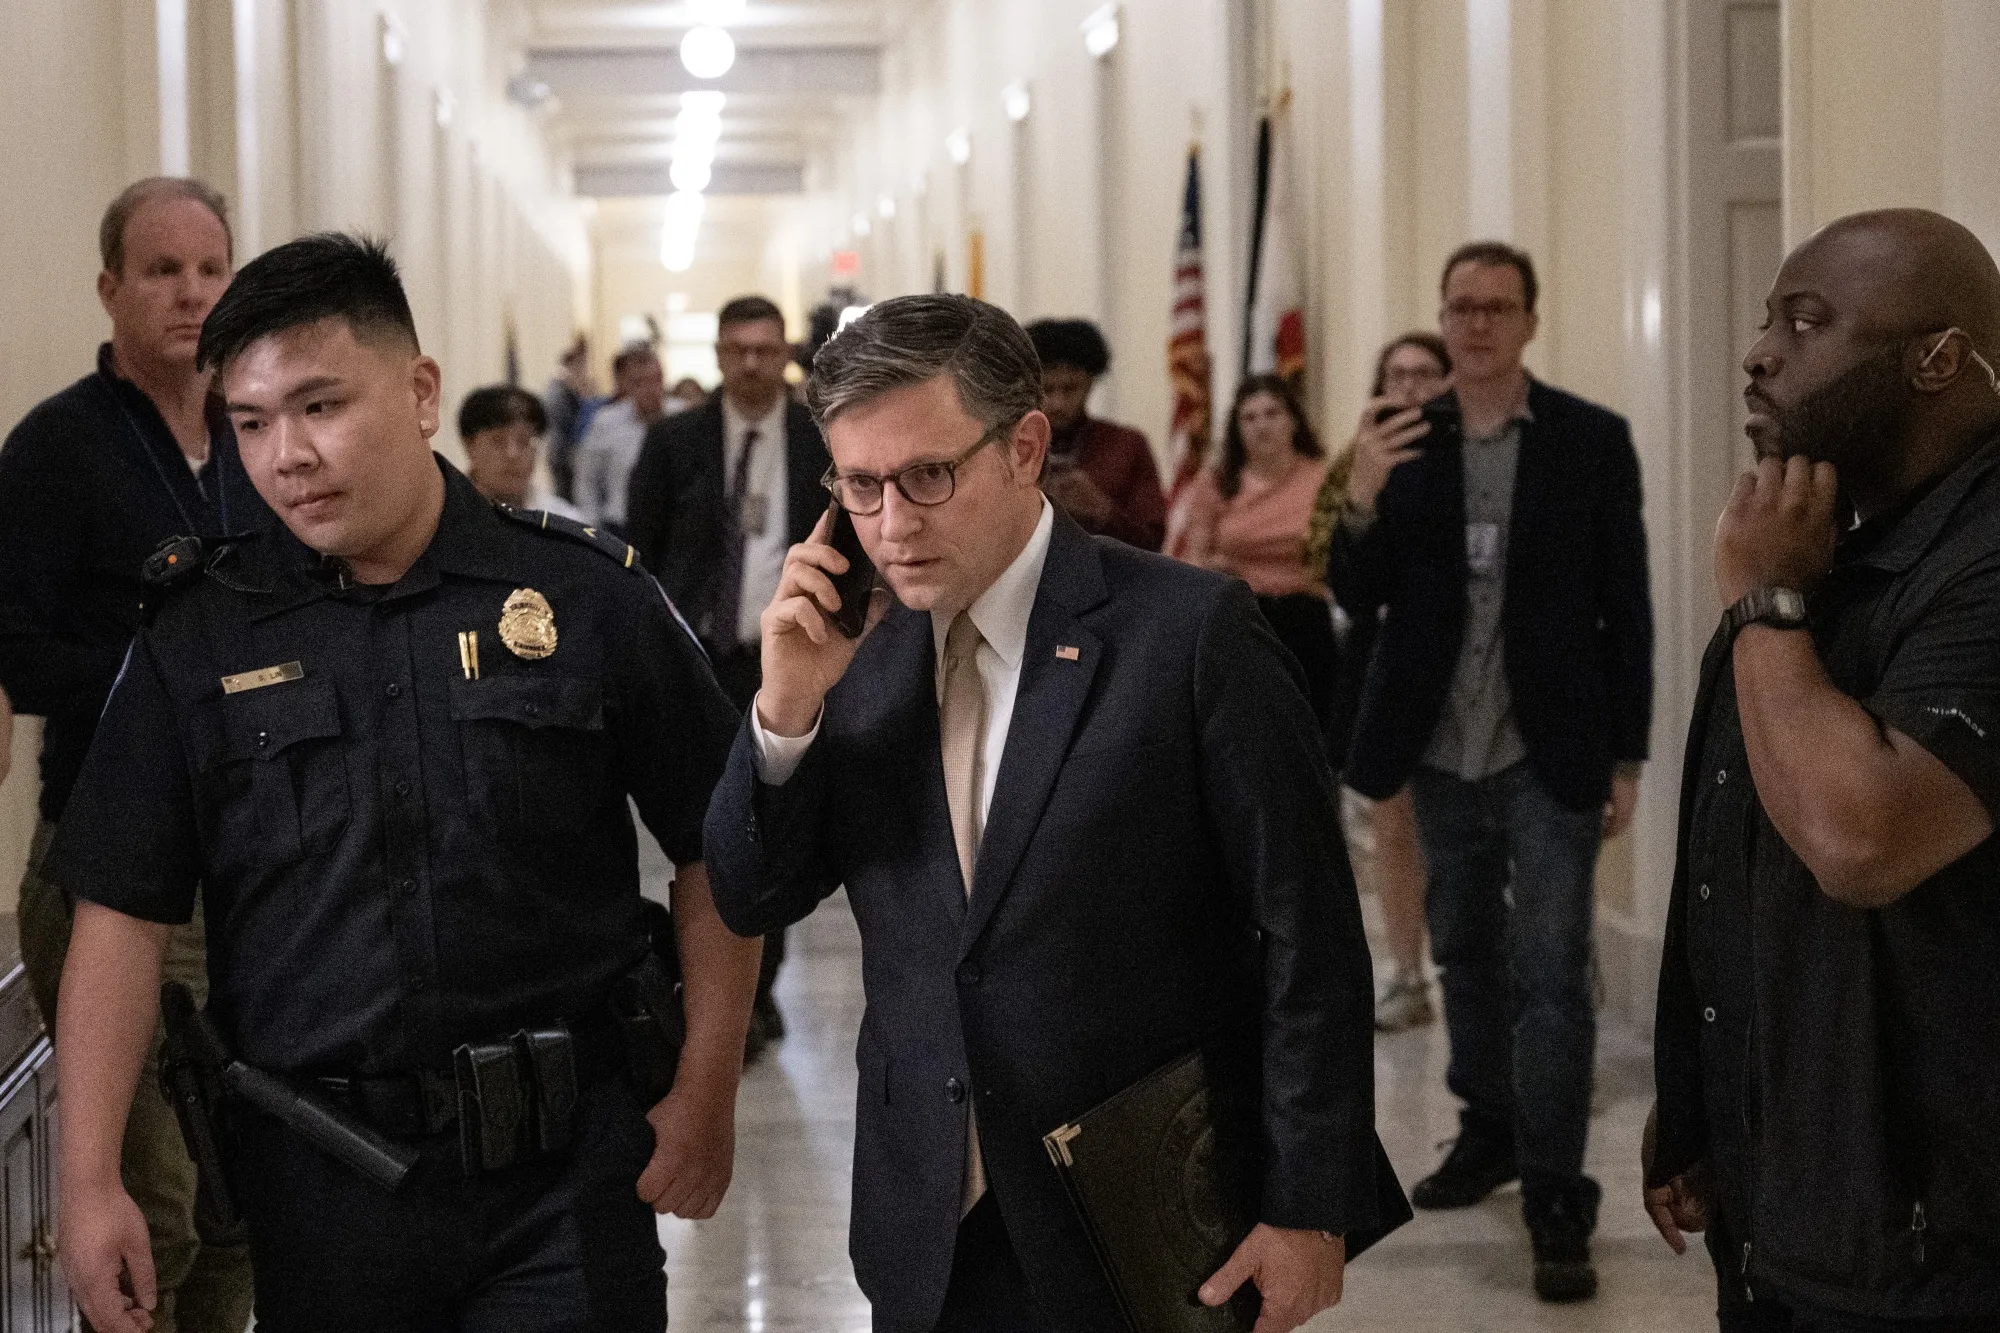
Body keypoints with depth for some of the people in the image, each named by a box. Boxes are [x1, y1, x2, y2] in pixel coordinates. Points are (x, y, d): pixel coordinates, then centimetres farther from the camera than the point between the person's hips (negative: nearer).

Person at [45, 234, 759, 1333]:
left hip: (565, 1168, -1)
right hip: (316, 1186, 1)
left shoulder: (590, 597, -1)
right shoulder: (200, 639, 2)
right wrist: (90, 1182, -6)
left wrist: (706, 1097, 0)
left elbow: (716, 854, 4)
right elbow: (122, 913, 0)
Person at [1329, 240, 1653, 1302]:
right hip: (1442, 754, 4)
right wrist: (1361, 503, -16)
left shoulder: (1593, 440, -4)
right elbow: (1361, 601, 3)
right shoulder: (1403, 444, 3)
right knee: (1466, 956, 17)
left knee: (1550, 975, -7)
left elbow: (1625, 607, -2)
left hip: (1548, 757, -4)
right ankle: (1489, 1132, 34)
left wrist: (1627, 757, -5)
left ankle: (1556, 1204, -4)